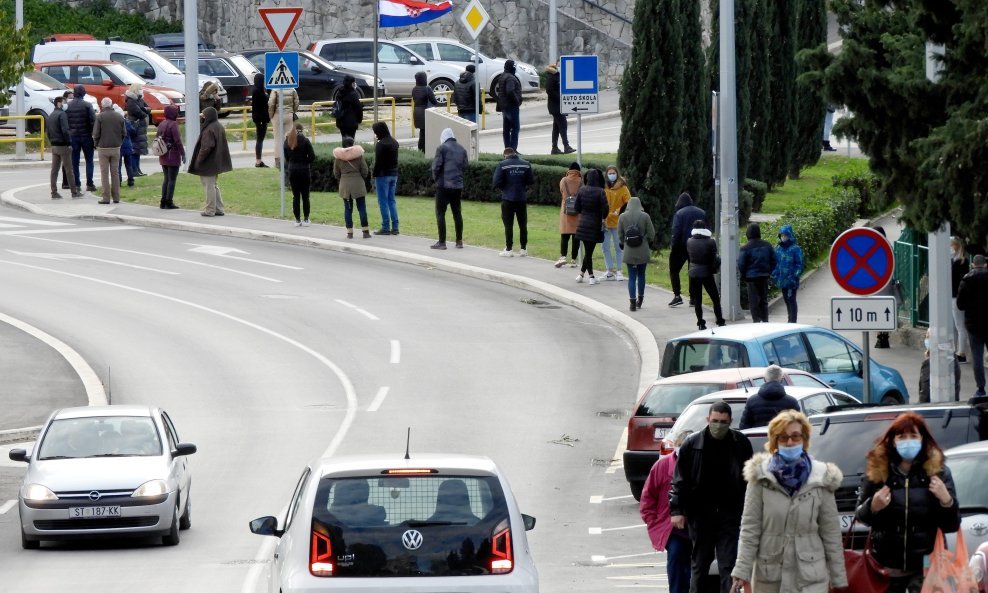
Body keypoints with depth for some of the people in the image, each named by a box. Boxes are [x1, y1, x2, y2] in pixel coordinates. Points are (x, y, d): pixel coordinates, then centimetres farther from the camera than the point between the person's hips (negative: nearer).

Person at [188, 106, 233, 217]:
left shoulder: (209, 130, -22)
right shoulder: (219, 127, 6)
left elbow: (206, 147, -25)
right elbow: (223, 145, 13)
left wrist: (199, 161, -16)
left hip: (208, 163, -9)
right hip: (217, 162, 9)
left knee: (209, 186, 0)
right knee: (215, 186, 17)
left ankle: (210, 210, 6)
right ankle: (219, 209, 20)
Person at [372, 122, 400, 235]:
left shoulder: (381, 144, -14)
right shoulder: (394, 143, 10)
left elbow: (378, 162, -14)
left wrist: (374, 175, -9)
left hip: (383, 175, -8)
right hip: (394, 174, 8)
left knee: (383, 201, -3)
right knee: (391, 200, 11)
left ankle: (385, 227, -5)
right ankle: (395, 227, 8)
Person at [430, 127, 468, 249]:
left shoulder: (442, 148, -7)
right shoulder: (462, 150, 10)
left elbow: (436, 166, -11)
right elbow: (464, 167, 10)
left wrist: (436, 177, 6)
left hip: (444, 185, -6)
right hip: (458, 185, 6)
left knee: (440, 213, -1)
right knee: (457, 212, 13)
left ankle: (442, 242, -6)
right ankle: (459, 241, 14)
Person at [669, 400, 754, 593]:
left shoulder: (740, 444, -1)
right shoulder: (693, 444, -2)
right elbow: (679, 480, 2)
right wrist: (676, 510, -5)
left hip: (729, 513, -1)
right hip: (700, 513, 1)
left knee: (728, 566, -5)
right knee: (699, 564, 12)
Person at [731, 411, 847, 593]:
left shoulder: (820, 479, 0)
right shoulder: (761, 477, -2)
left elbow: (831, 532, 3)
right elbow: (750, 527, -3)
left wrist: (838, 578, 4)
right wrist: (742, 570, -10)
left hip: (810, 576, -1)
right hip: (769, 572, 1)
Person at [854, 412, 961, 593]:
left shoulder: (938, 471, -2)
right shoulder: (877, 470, 0)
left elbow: (952, 525, 0)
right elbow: (860, 515, 9)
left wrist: (946, 501, -19)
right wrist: (872, 507, -13)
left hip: (926, 565, -2)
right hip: (887, 564, 2)